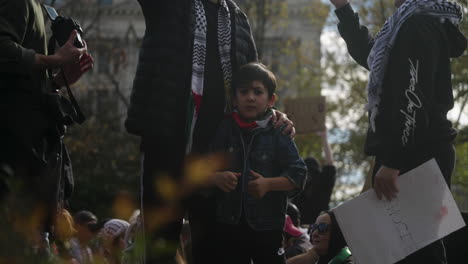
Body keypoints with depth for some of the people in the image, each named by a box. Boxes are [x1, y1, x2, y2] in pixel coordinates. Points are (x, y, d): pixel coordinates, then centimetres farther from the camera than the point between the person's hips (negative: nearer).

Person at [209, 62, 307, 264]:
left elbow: (298, 173, -8)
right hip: (229, 222, 3)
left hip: (267, 224, -3)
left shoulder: (277, 134, -4)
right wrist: (217, 178, -14)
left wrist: (268, 184, -22)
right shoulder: (225, 130, 4)